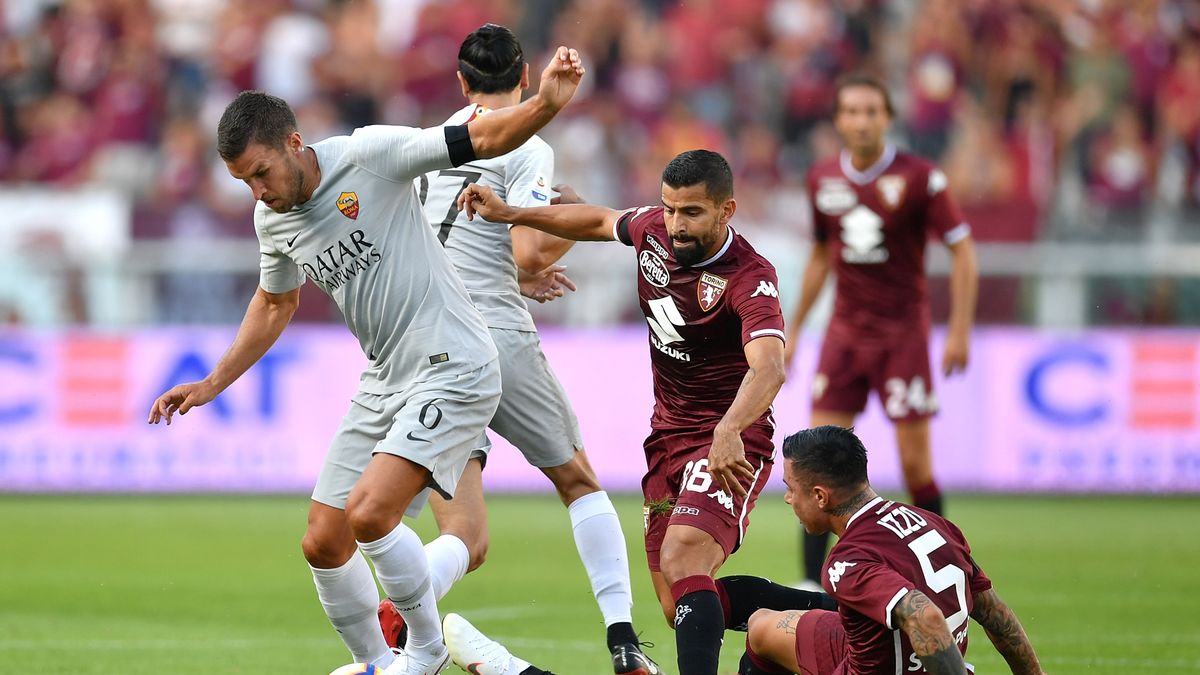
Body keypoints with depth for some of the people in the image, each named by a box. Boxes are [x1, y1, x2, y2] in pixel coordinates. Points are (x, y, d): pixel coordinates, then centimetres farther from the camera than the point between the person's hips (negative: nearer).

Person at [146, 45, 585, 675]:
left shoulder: (369, 156, -16)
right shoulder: (271, 220, 5)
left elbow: (483, 138, -19)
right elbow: (275, 303, 25)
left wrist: (545, 103, -39)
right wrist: (213, 384, 23)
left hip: (452, 369, -8)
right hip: (383, 382, 8)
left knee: (369, 513, -23)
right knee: (322, 544, 4)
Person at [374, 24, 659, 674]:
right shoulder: (526, 149, -5)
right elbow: (528, 252, -16)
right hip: (495, 339, -4)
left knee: (465, 542, 1)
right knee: (580, 481, 20)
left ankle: (396, 611, -31)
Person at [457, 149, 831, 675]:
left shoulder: (749, 278, -23)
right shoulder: (653, 229, -1)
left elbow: (768, 366, -41)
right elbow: (600, 221, 23)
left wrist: (729, 431, -58)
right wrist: (510, 214, 19)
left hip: (728, 447, -8)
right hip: (667, 436, 8)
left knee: (682, 559, -31)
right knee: (681, 608, 7)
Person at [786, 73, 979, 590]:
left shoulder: (918, 178, -9)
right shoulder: (823, 180, 6)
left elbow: (962, 250, -6)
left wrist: (959, 332, -12)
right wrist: (794, 329, 19)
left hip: (903, 330, -4)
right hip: (845, 330, 4)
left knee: (915, 464, -4)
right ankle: (812, 581, -2)